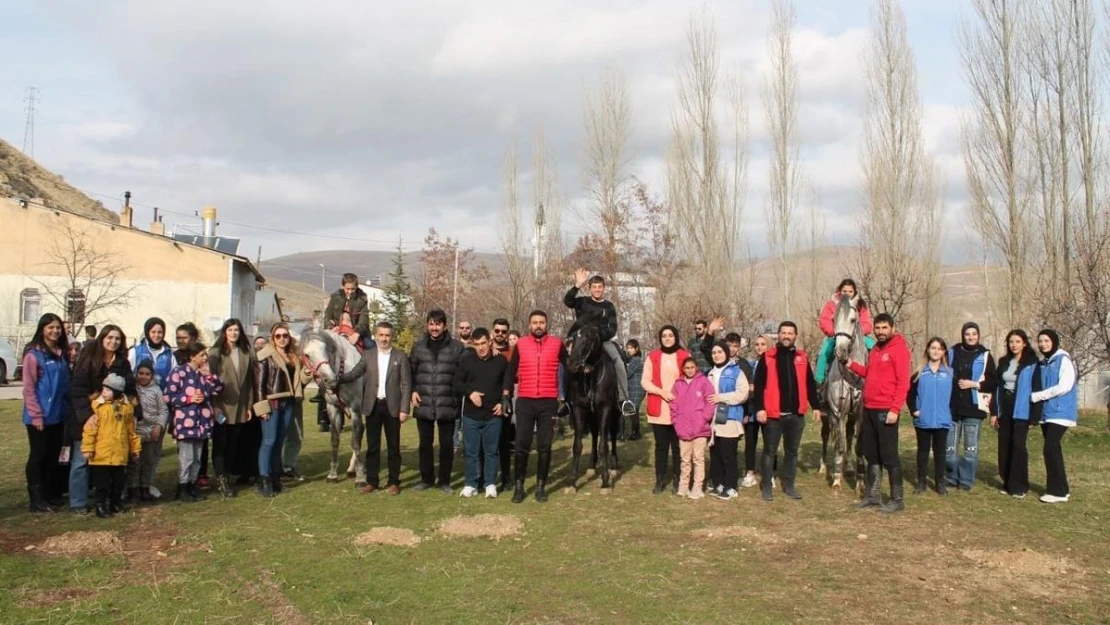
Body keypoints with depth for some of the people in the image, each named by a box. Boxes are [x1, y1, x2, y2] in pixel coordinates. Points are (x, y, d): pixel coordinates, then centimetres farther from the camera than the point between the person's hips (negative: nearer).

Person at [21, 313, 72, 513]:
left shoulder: (61, 353, 10)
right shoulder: (33, 354, -11)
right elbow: (28, 388, -13)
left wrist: (69, 408, 9)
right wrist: (36, 415, -16)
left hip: (58, 415, 7)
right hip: (40, 417, -6)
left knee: (53, 457, 12)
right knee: (38, 457, 1)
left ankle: (49, 495, 21)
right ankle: (36, 500, 8)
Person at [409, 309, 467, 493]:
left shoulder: (457, 347, -1)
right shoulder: (418, 346, 7)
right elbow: (410, 371, 12)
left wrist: (458, 396, -8)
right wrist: (413, 391, 0)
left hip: (447, 405, -2)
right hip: (423, 404, 2)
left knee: (446, 444, 6)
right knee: (425, 443, 11)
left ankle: (444, 481, 17)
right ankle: (426, 479, 24)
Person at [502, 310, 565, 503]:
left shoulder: (557, 344, 2)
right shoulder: (520, 345, 4)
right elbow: (511, 372, 6)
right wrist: (505, 396, -1)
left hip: (548, 402, 0)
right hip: (525, 401, 0)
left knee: (544, 446, 6)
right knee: (521, 445, 2)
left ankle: (541, 486, 16)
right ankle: (518, 485, 13)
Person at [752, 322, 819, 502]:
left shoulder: (802, 357, 8)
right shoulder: (767, 357, -3)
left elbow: (810, 384, 13)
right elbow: (759, 385, -6)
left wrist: (815, 406, 8)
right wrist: (759, 408, -13)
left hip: (796, 414, 4)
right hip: (773, 414, -4)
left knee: (792, 451, 13)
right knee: (770, 451, 5)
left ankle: (789, 485, 23)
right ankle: (766, 486, 13)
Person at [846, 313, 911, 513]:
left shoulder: (899, 349, -10)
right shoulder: (875, 350, 16)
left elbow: (903, 382, -15)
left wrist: (895, 409, -21)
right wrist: (852, 365, 11)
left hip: (886, 411, -8)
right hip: (869, 409, 8)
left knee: (889, 455, -3)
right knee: (871, 454, 13)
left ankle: (897, 500, 6)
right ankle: (873, 495, 22)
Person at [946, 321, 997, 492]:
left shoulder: (985, 355, 3)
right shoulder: (952, 353, 7)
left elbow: (993, 382, 2)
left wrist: (974, 384, -12)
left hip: (973, 407, -1)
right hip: (953, 406, 2)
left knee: (971, 447, 3)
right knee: (949, 446, 4)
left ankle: (967, 479, 12)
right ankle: (953, 476, 17)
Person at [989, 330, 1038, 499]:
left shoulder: (1032, 363, -5)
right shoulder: (1003, 362, 12)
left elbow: (1035, 389, -8)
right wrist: (994, 412, 8)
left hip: (1021, 411, -5)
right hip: (1004, 410, 5)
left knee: (1018, 446, -6)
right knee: (1004, 446, 7)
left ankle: (1019, 486, 0)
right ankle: (1008, 483, 16)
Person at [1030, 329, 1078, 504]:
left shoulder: (1063, 359, -8)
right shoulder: (1042, 363, 14)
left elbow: (1064, 386, -17)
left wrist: (1036, 396, -13)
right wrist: (1035, 398, -1)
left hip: (1060, 412, -7)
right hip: (1046, 412, 7)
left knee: (1051, 448, -12)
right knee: (1052, 449, 10)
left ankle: (1058, 491, -6)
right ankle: (1060, 488, 18)